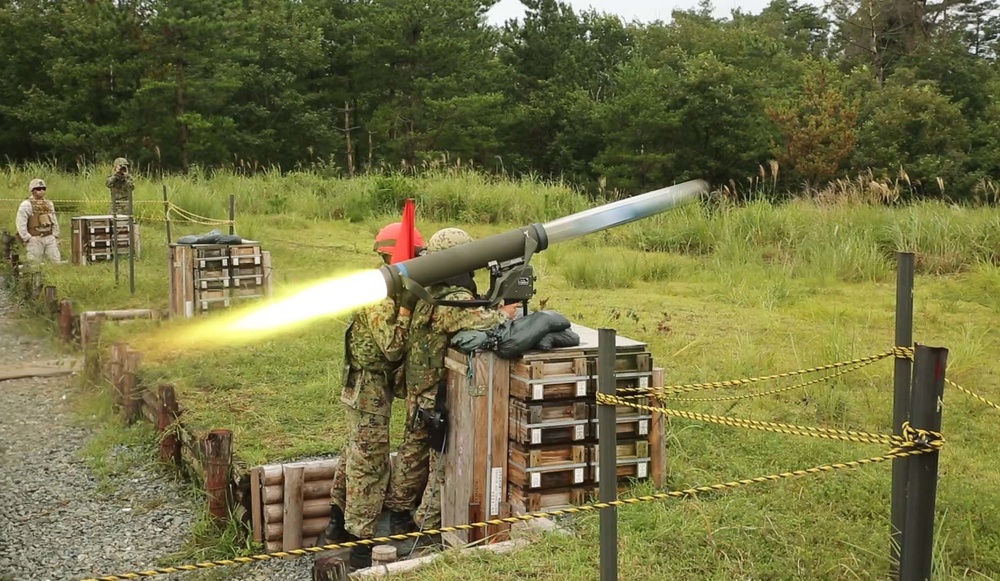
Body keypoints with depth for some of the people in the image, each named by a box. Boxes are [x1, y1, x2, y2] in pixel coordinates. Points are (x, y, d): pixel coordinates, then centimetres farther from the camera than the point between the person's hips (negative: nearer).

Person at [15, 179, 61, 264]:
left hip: (50, 238, 5)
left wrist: (55, 236, 13)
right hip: (35, 240, -5)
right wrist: (27, 239, -14)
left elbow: (54, 222, 20)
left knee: (57, 261, 2)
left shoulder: (49, 204, 14)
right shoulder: (26, 205, -6)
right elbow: (20, 224, -11)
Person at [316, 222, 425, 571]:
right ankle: (360, 545, -1)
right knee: (370, 466, -6)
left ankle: (337, 528, 30)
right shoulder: (379, 297, -20)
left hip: (368, 388, 10)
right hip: (370, 389, -10)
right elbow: (392, 348, -24)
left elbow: (397, 344, 9)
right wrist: (405, 308, -26)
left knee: (355, 457, 18)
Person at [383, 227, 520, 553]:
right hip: (442, 398, -9)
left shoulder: (431, 295, 7)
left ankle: (396, 513, 36)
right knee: (444, 464, 3)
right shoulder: (455, 300, -22)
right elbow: (481, 322, -33)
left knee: (414, 454, 22)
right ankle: (427, 531, 11)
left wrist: (494, 307, -1)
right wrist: (504, 313, -14)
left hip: (419, 394, 9)